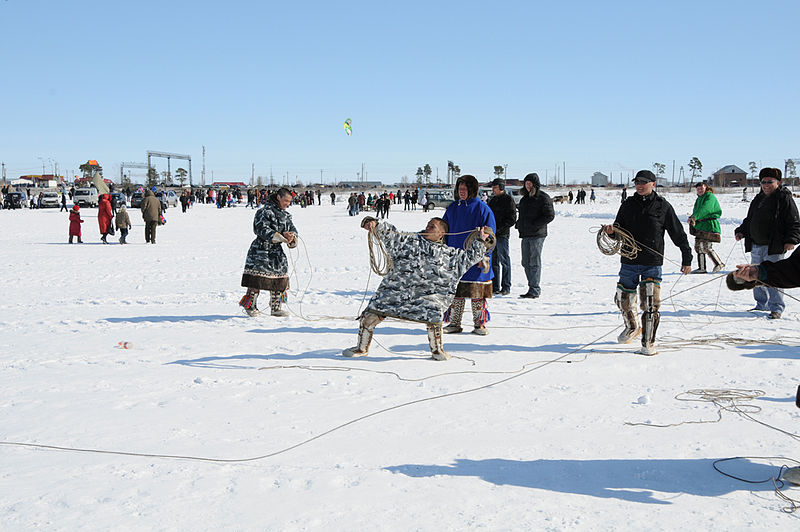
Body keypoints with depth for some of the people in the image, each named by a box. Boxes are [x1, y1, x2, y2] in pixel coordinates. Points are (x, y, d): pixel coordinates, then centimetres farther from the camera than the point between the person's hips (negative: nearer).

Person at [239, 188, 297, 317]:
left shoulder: (286, 215, 14)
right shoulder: (265, 212, -11)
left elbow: (292, 229, 10)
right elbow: (263, 230, -21)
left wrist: (292, 236, -16)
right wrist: (281, 237, -28)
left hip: (277, 251, 8)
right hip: (261, 250, -8)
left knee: (280, 280, 7)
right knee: (257, 277, -9)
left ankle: (275, 308, 17)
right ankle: (250, 306, 4)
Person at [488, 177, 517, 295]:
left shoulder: (508, 199, -4)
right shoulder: (492, 200, 17)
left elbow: (512, 219, -10)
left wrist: (499, 229, -16)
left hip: (502, 234, -7)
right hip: (491, 235, 7)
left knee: (504, 261, -4)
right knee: (493, 261, 9)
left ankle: (506, 287, 0)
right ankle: (495, 287, 16)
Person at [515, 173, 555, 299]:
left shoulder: (543, 197, -7)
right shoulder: (525, 198, 17)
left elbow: (550, 215, -11)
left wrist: (534, 224, -15)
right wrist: (519, 224, 9)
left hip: (537, 234, -8)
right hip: (525, 234, 8)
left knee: (534, 263, -7)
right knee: (526, 263, 8)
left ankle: (535, 290, -3)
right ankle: (533, 287, 16)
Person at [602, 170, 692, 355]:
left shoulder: (663, 206, 0)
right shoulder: (627, 205, 8)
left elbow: (678, 234, 5)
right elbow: (618, 232, 13)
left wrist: (687, 259, 5)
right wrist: (611, 231, -11)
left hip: (652, 264, -3)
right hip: (629, 261, 3)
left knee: (650, 305, -8)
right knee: (623, 300, 11)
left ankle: (648, 343, 3)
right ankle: (632, 328, 38)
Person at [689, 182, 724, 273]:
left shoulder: (710, 197, -9)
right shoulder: (699, 199, 18)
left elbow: (705, 208, -25)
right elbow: (696, 211, 18)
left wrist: (695, 217, -38)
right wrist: (692, 219, -4)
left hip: (709, 225, -8)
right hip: (700, 226, 9)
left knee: (706, 247, -11)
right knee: (698, 246, 6)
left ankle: (719, 263, 6)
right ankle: (702, 268, 14)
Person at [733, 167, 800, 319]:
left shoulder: (785, 199, -3)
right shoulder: (758, 199, 17)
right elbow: (749, 220, 26)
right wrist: (741, 231, 10)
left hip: (774, 248, -7)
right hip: (756, 246, 7)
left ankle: (776, 308, -2)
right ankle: (762, 304, 25)